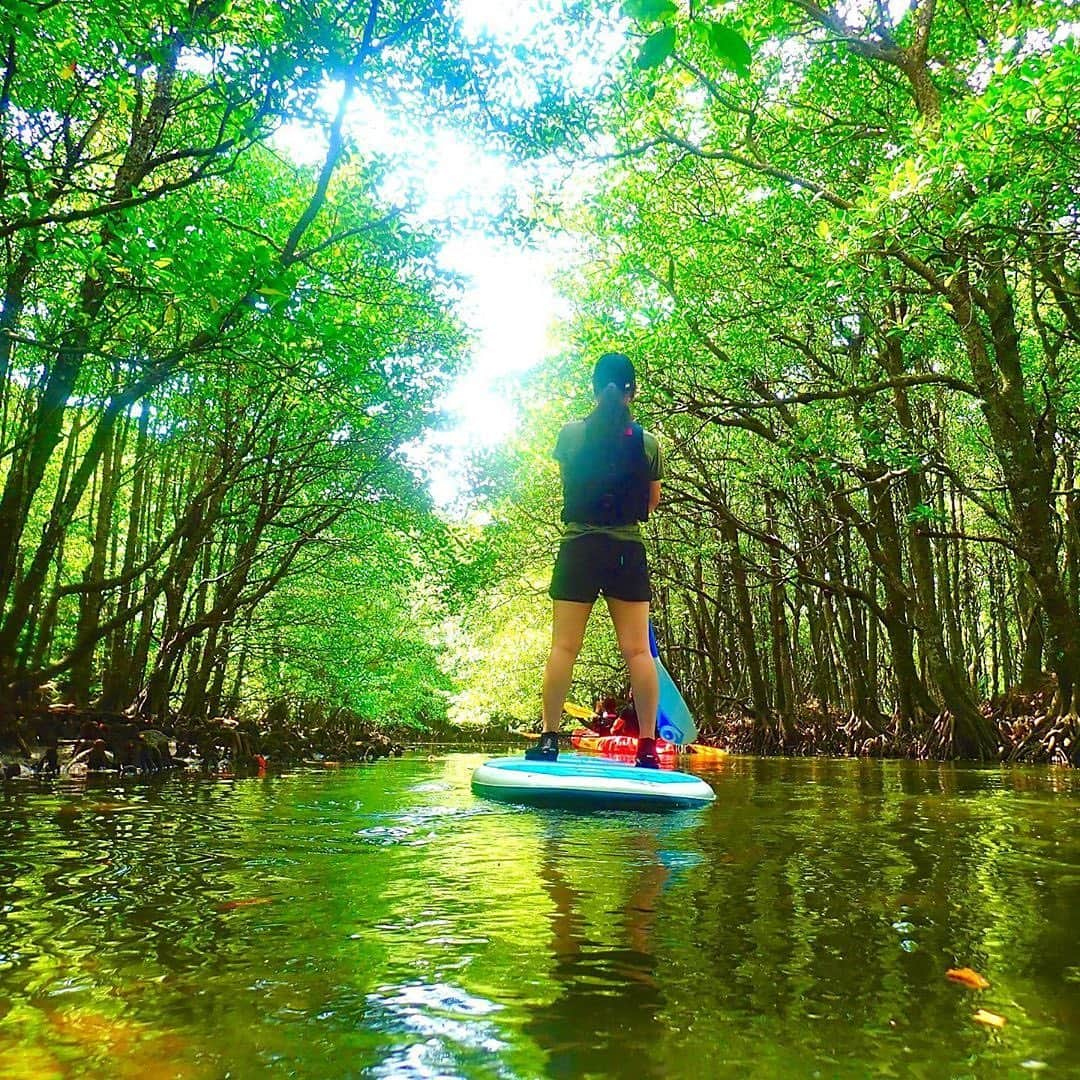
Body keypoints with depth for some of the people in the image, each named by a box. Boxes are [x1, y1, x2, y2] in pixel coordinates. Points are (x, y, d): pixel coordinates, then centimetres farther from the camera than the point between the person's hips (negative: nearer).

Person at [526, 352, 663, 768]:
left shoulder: (570, 433, -1)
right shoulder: (647, 441, 0)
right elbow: (652, 502, 11)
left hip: (579, 547, 0)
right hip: (628, 550, 1)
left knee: (563, 646, 3)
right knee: (637, 650, 1)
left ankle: (549, 739, 4)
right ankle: (648, 746, 3)